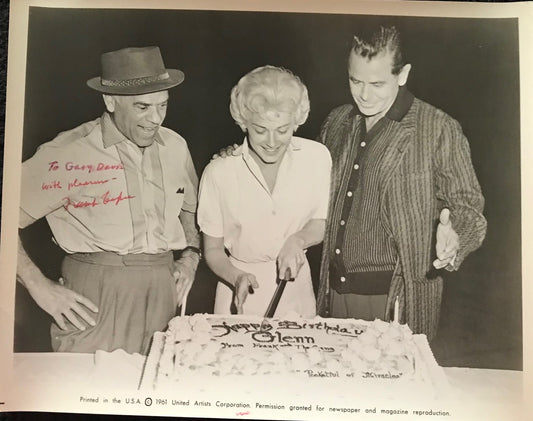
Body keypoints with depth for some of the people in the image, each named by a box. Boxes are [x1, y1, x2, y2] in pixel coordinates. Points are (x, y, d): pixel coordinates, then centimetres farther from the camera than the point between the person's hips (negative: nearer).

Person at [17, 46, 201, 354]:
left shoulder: (175, 147, 9)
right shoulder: (68, 154, -9)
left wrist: (190, 257, 11)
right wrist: (40, 287, -10)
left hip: (162, 292, 5)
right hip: (95, 298, -4)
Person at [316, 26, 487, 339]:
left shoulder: (439, 131, -9)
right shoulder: (337, 123, 7)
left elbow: (468, 205, -4)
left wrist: (454, 238, -24)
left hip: (398, 298, -4)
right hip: (335, 289, 5)